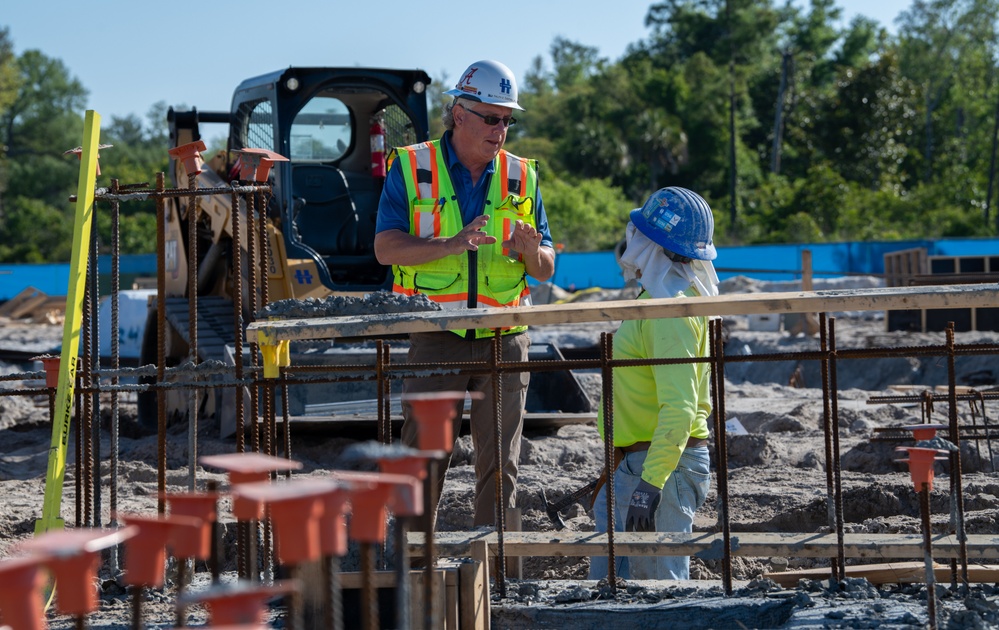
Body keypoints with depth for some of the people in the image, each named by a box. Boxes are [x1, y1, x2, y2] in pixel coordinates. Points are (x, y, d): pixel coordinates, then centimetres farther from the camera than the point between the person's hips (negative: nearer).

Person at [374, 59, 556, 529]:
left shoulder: (520, 177, 9)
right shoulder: (411, 169, 1)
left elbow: (545, 270, 10)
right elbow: (386, 248, -10)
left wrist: (531, 252, -15)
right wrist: (453, 245, -24)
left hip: (504, 339, 3)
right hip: (435, 339, -3)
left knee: (499, 464, 6)